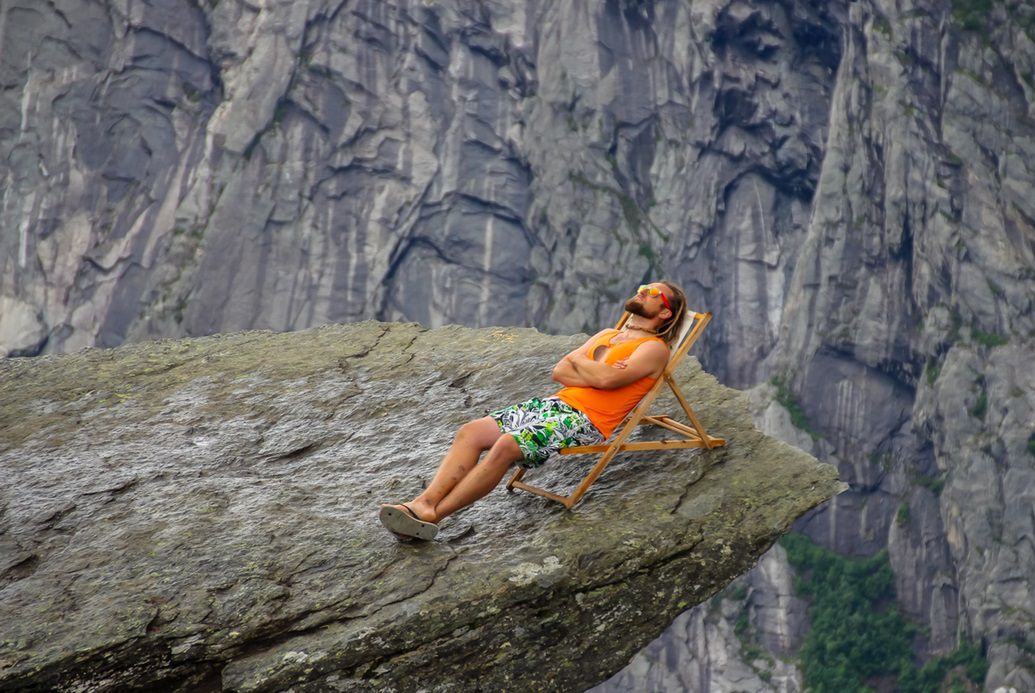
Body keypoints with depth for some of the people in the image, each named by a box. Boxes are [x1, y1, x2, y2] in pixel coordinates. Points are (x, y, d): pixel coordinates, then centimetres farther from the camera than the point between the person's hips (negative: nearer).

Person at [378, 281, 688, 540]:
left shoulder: (654, 348, 2)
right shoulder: (606, 334, 27)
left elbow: (607, 379, -16)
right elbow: (560, 372, 15)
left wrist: (578, 360, 4)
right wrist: (596, 375, -3)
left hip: (586, 421, -8)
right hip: (555, 402, 8)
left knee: (507, 445, -30)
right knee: (471, 432, -12)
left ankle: (431, 516, -30)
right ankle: (424, 502, -24)